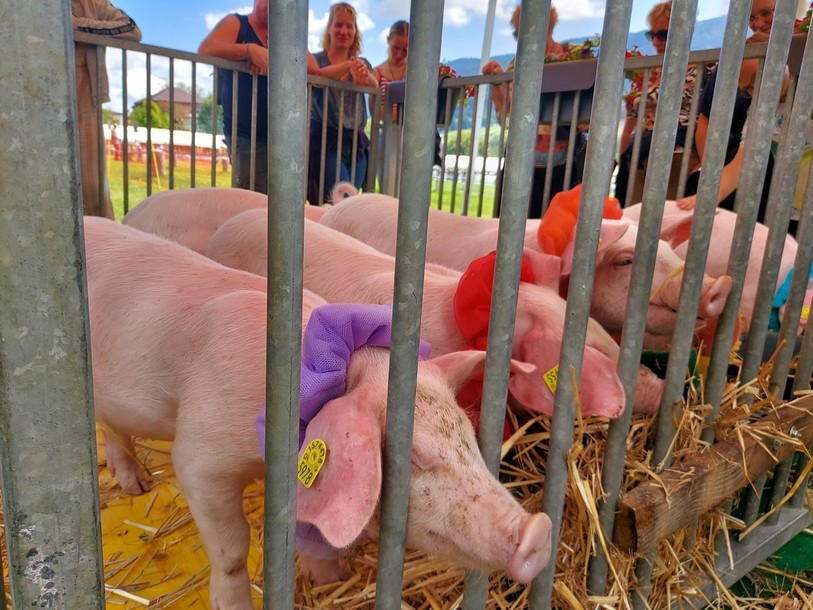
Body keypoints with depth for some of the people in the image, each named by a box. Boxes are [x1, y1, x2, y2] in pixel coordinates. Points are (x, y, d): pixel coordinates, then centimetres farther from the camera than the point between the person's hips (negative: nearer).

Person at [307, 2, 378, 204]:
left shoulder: (363, 63, 14)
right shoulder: (317, 59, 3)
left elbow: (375, 86, -8)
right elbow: (317, 74, -22)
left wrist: (364, 75, -31)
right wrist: (349, 65, -36)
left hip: (356, 143, 5)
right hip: (325, 141, -4)